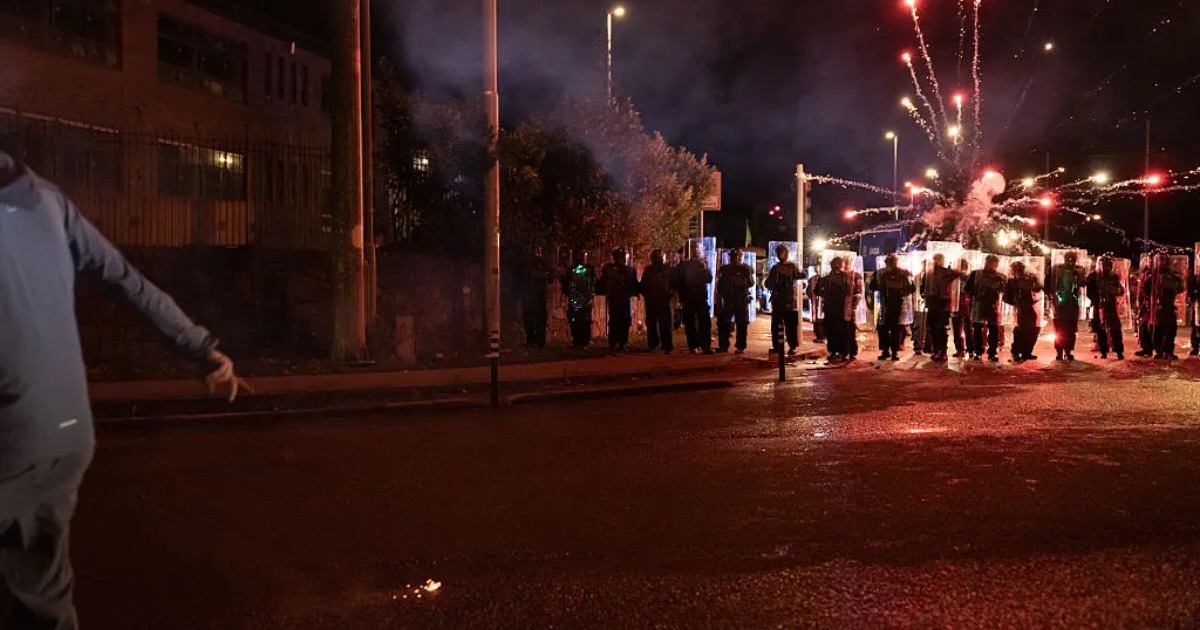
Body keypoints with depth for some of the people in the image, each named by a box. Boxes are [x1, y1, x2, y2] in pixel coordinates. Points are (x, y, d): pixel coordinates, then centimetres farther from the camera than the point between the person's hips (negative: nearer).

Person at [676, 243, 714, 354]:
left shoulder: (704, 265, 11)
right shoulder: (684, 265, 4)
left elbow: (709, 279, 0)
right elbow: (679, 282, 1)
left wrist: (705, 269, -17)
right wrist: (682, 298, -4)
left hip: (701, 298, 1)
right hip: (688, 299, -1)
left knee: (705, 323, -8)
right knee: (690, 324, 2)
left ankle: (706, 346, -10)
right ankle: (692, 346, 8)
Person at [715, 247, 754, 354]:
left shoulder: (746, 269, 0)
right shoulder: (725, 269, 11)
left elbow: (751, 283, -9)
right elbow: (720, 283, 17)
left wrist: (742, 282, -25)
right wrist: (719, 294, 6)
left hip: (742, 300, -4)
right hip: (728, 300, 4)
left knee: (741, 324, -1)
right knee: (722, 321, 0)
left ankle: (740, 347, 6)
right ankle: (723, 345, 9)